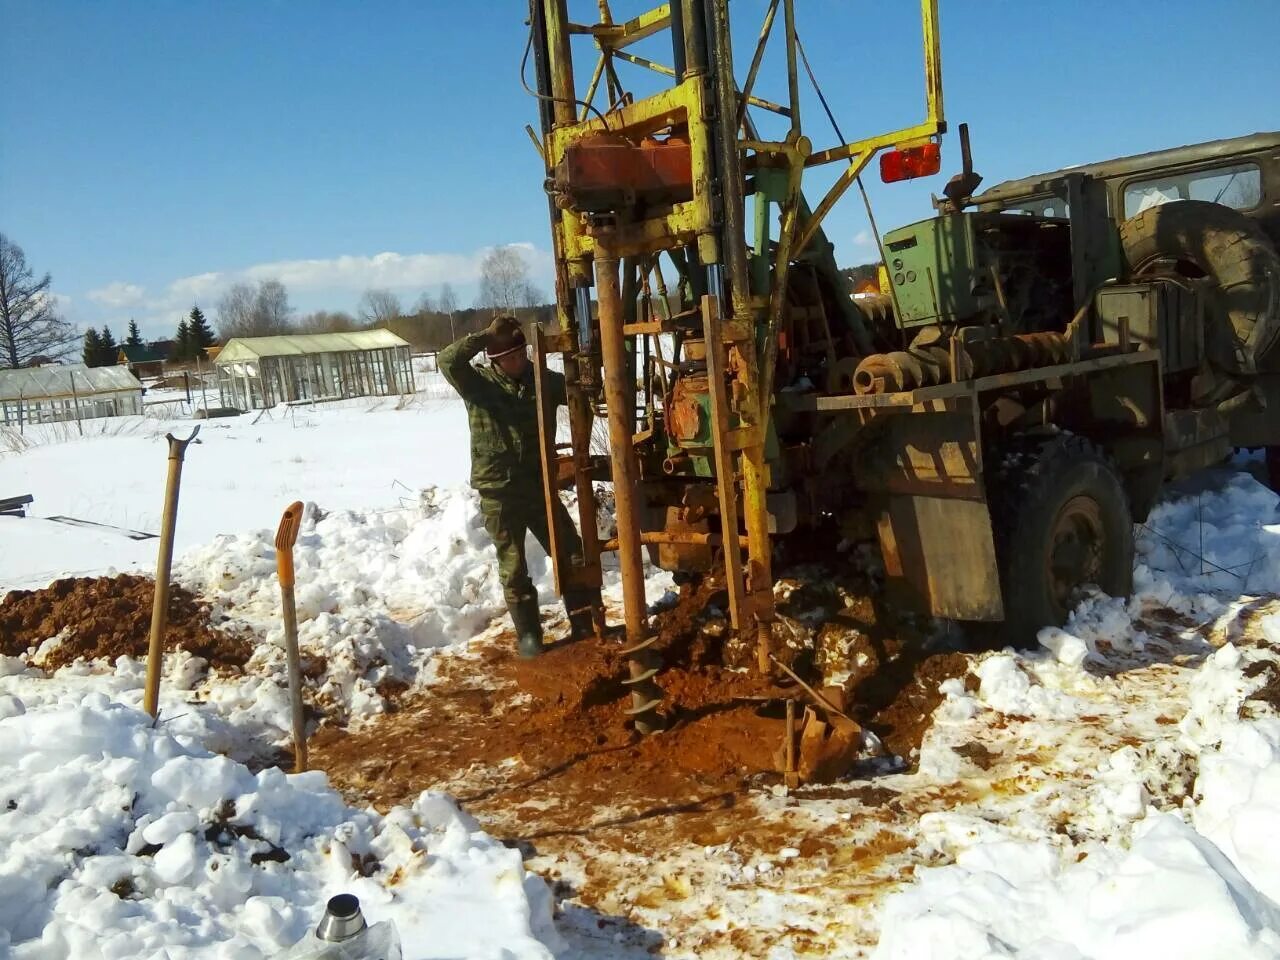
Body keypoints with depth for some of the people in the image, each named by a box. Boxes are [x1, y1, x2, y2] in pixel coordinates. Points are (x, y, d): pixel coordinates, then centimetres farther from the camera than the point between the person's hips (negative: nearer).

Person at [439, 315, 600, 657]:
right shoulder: (479, 383, -5)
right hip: (498, 493, -3)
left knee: (572, 554, 7)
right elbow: (447, 360, -21)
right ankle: (528, 635, 21)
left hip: (540, 487, 3)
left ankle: (586, 625, 21)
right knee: (513, 569, 7)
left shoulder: (544, 380, 4)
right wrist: (486, 336, -21)